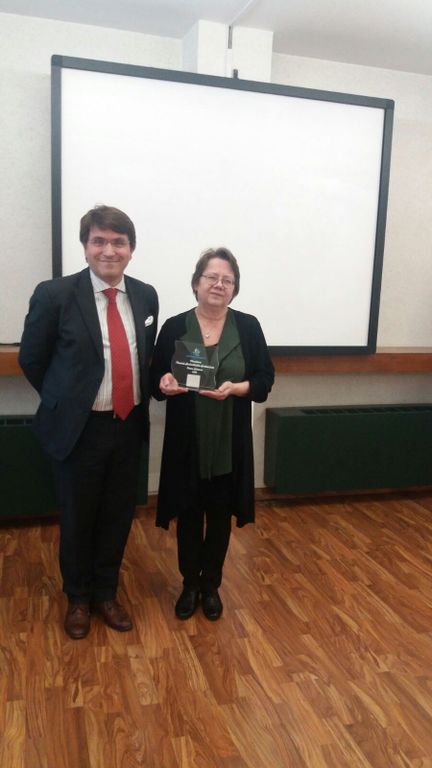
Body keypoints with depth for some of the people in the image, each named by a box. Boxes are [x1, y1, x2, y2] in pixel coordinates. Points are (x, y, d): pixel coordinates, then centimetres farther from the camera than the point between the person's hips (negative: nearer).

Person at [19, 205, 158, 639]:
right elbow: (31, 359, -1)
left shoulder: (145, 296, 2)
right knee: (77, 519, 13)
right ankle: (77, 598, 37)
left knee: (118, 517, 16)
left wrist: (138, 401, 10)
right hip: (80, 428, -3)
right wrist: (64, 402, 7)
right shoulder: (55, 295, -12)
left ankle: (106, 593, 39)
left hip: (129, 426, 4)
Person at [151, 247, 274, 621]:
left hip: (230, 442, 1)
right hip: (186, 441, 0)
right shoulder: (175, 327, -2)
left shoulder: (248, 326, -1)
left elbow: (265, 379, -1)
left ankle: (211, 584, 32)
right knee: (189, 513, 10)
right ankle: (190, 584, 31)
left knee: (220, 514, 12)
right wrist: (165, 383, -21)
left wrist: (236, 388, -20)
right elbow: (156, 379, 2)